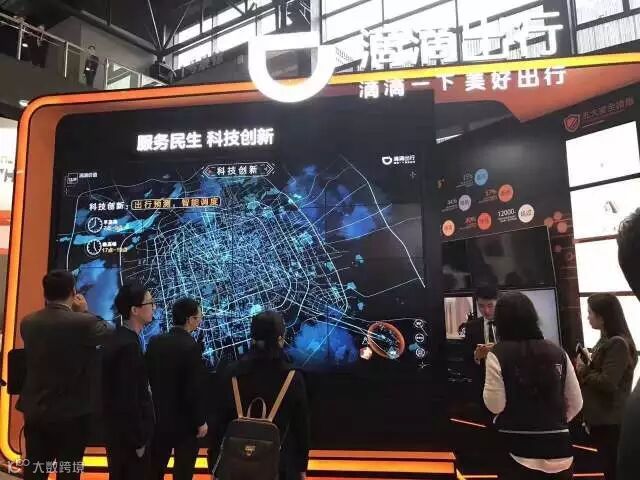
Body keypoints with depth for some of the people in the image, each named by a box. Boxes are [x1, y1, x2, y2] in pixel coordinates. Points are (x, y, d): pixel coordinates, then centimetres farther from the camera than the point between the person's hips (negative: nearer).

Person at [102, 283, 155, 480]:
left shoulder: (119, 339, 5)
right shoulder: (129, 345, -24)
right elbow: (128, 399, -24)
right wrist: (139, 440, -16)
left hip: (118, 431, 9)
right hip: (128, 436, -9)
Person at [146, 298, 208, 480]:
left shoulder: (155, 342, -2)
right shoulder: (192, 347, -21)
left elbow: (147, 377, 5)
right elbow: (195, 389, -20)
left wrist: (158, 404, 16)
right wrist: (201, 420, -9)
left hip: (160, 415, 6)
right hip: (185, 419, -6)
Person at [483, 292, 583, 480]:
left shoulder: (498, 354, -11)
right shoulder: (558, 353, 2)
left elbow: (495, 405, -10)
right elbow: (576, 403, 7)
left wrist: (489, 365, 1)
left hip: (519, 450, -4)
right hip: (558, 448, 4)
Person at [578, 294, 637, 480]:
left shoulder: (618, 344, -20)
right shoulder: (606, 341, 9)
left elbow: (608, 382, -25)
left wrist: (584, 372, -12)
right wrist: (587, 364, 0)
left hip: (609, 421, -9)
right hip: (601, 418, 9)